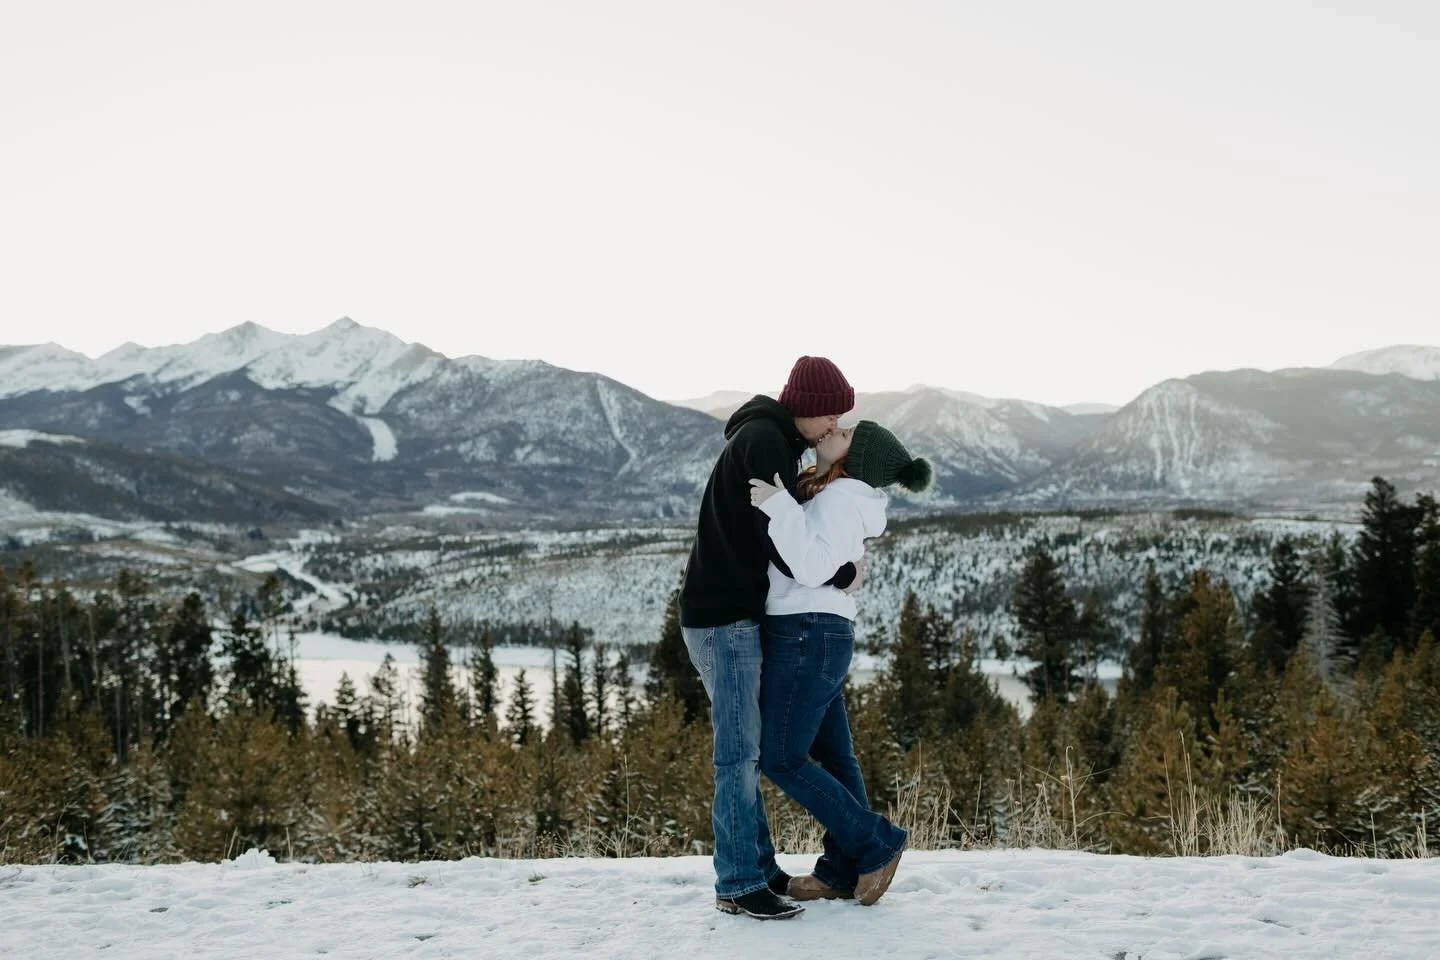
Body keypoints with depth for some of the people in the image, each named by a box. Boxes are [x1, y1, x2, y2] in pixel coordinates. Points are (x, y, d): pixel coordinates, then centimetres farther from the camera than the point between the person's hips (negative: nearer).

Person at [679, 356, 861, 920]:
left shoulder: (770, 440, 16)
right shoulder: (764, 441, -15)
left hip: (734, 615, 10)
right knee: (739, 752, -7)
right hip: (725, 619, -10)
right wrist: (843, 576, -7)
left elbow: (774, 532, 24)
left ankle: (759, 867, 21)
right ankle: (737, 886, -2)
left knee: (745, 748, 14)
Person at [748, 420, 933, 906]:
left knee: (782, 760, -4)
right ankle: (843, 871, 16)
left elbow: (812, 566, -26)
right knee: (834, 755, 11)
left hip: (806, 635, -10)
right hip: (820, 635, 10)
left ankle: (877, 843, 3)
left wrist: (778, 506, -29)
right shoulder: (833, 494, 14)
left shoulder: (843, 498, -14)